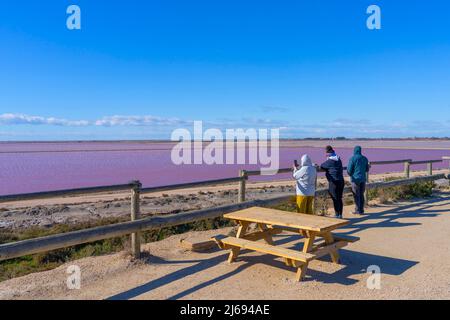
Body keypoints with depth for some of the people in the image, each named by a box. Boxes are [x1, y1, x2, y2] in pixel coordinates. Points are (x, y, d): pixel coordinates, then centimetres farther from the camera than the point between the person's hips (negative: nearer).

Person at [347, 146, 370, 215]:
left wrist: (350, 174, 12)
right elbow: (367, 169, 13)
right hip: (363, 179, 5)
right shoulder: (365, 158, 6)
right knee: (361, 195, 10)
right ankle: (361, 210, 12)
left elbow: (349, 170, -10)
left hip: (355, 179, -5)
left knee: (356, 195, 2)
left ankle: (358, 210, 3)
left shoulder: (352, 158, -10)